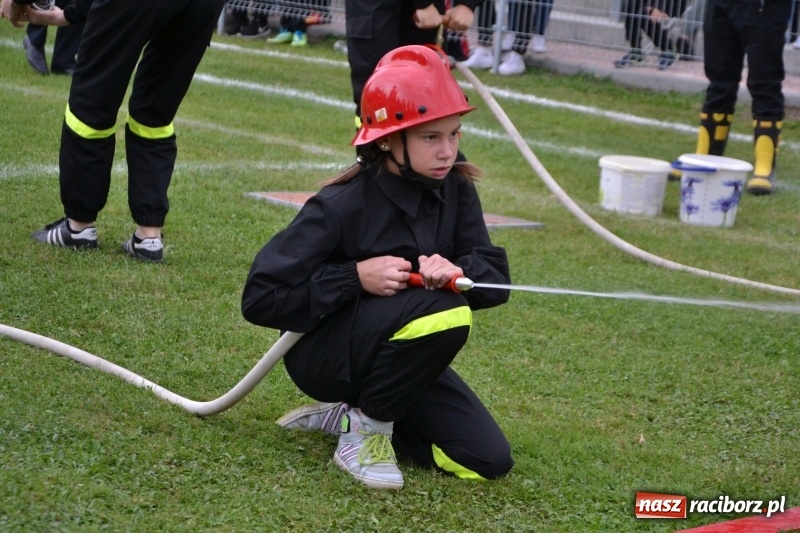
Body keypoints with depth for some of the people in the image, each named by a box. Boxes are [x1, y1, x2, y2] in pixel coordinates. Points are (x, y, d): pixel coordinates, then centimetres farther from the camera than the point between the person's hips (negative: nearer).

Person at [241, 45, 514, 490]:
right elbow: (261, 298, -21)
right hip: (321, 351, -6)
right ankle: (365, 430, -11)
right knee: (444, 312, -33)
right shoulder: (342, 206, -22)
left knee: (488, 461, -6)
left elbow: (496, 276, -8)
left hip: (400, 357, 6)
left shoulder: (455, 190, -6)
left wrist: (456, 271, -31)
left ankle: (349, 415, 10)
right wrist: (356, 277, -28)